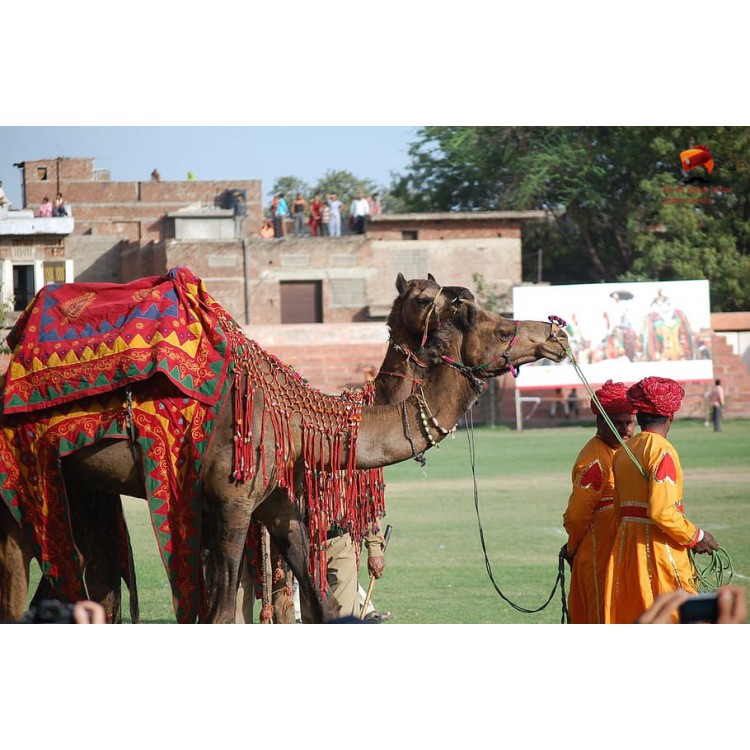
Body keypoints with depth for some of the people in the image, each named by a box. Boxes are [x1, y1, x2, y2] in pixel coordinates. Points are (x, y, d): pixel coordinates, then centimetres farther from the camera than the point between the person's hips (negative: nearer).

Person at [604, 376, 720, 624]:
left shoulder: (623, 452, 11)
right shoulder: (662, 450, -13)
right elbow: (661, 511, -22)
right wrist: (696, 536, -9)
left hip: (624, 545, 8)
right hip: (658, 547, -8)